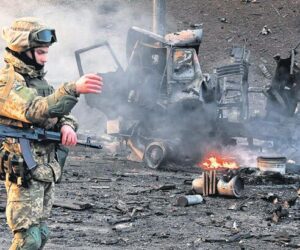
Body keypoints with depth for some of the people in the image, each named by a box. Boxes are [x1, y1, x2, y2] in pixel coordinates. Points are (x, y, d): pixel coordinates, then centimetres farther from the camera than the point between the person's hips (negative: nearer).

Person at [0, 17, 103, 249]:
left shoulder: (37, 78, 14)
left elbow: (56, 109, 17)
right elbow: (36, 111, -30)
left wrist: (66, 125, -7)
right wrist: (73, 89, -39)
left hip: (47, 169, 9)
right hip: (24, 172, -9)